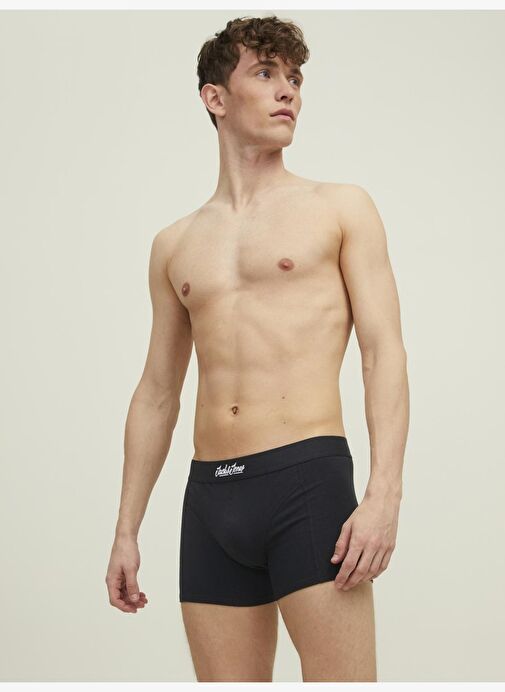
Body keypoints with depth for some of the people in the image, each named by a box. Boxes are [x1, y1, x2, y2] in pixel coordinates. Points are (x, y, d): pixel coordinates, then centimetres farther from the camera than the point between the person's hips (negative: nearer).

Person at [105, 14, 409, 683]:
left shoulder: (342, 208, 8)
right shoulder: (174, 245, 18)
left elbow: (385, 354, 0)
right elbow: (156, 393, 20)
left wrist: (384, 495, -13)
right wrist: (127, 530, 16)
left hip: (309, 480, -4)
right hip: (210, 497, 4)